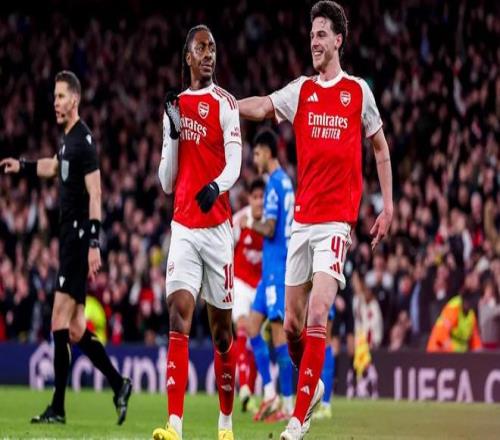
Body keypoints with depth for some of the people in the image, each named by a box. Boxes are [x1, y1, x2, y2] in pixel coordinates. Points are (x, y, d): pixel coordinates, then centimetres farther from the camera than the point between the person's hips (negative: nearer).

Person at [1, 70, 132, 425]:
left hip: (80, 237, -10)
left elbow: (95, 194, -18)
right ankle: (119, 386, 16)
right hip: (69, 237, 10)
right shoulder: (68, 139, 16)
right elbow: (53, 167, 39)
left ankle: (58, 407, -11)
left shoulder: (83, 140, -12)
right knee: (75, 329, 10)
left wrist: (94, 244, -23)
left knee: (61, 320, -11)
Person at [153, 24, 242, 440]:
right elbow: (166, 182, 14)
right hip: (182, 228, 3)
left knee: (221, 326, 5)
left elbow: (235, 161, -13)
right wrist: (173, 134, -1)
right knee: (179, 316, -11)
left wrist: (216, 186, -35)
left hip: (217, 226, -3)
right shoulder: (175, 106, 14)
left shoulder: (225, 104, 0)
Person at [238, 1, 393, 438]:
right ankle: (312, 387, 33)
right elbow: (263, 107, -8)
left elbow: (381, 148, 14)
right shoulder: (301, 90, 9)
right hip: (301, 218, 3)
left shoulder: (359, 91, 5)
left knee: (317, 317, -15)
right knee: (292, 325, 6)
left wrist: (388, 206, 9)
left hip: (337, 220, -3)